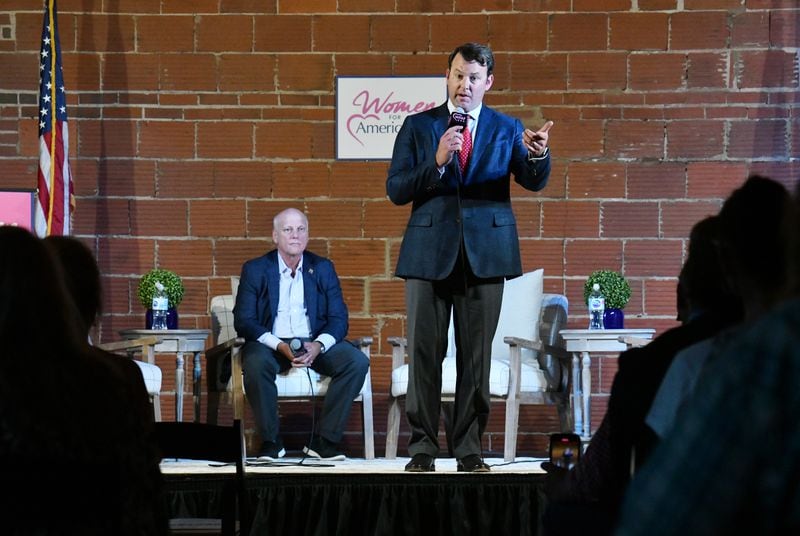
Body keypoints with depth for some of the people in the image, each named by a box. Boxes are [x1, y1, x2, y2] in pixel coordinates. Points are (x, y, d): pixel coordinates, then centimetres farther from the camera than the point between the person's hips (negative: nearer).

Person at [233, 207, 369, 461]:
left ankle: (324, 439, -16)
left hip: (315, 344, 2)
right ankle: (271, 440, -19)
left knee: (357, 362, -24)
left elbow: (338, 318, 4)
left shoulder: (323, 268, 10)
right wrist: (279, 346, -20)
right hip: (270, 343, -2)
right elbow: (243, 321, -4)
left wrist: (319, 345, -18)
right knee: (255, 364, -36)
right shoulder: (255, 269, 4)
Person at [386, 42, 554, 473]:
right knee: (424, 354, 2)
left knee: (476, 356, 4)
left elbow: (534, 181, -5)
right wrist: (437, 162, -17)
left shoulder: (507, 129, 8)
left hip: (485, 254, 0)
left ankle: (469, 449, 11)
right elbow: (395, 191, -1)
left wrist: (538, 154, -27)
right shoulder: (418, 127, 6)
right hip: (429, 253, 0)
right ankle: (422, 448, 9)